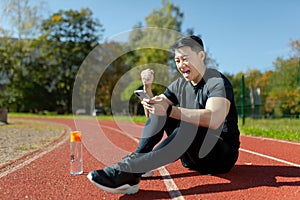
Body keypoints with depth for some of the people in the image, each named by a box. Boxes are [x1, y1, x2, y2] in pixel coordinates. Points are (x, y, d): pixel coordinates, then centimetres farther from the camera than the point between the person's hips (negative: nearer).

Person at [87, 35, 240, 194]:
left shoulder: (218, 82, -14)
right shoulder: (180, 85, 6)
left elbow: (214, 120, -34)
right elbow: (151, 114, 8)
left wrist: (170, 110, -39)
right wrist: (147, 87, -8)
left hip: (223, 155, -6)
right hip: (191, 157, 6)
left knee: (188, 127, -37)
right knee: (159, 112, -8)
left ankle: (130, 170, -39)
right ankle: (137, 158, -20)